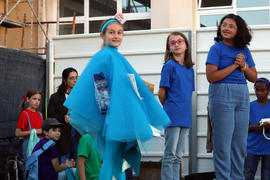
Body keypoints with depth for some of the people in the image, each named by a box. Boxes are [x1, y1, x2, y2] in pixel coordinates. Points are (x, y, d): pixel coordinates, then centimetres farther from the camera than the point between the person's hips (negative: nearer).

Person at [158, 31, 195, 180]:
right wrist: (169, 109, 7)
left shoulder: (190, 68, 13)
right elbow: (161, 93, -5)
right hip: (173, 117, -6)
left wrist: (183, 110, 9)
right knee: (170, 154, -2)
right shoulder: (170, 65, -6)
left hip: (185, 117, 6)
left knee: (178, 155, 11)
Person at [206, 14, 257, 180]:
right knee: (223, 143, -4)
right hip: (222, 95, -5)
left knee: (240, 143, 7)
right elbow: (211, 76, -11)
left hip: (242, 97, 5)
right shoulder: (217, 48, -2)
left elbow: (254, 77, 13)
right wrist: (234, 65, -8)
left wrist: (244, 66, -6)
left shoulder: (244, 50, 12)